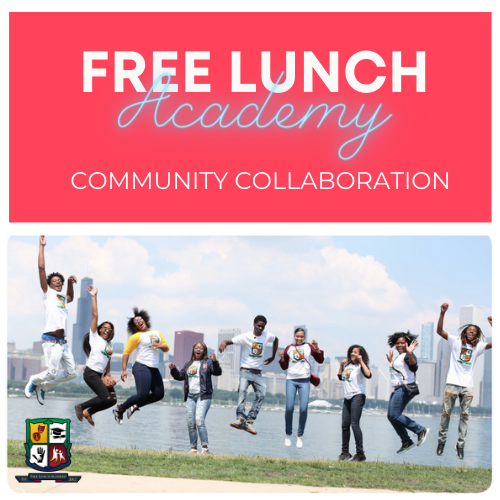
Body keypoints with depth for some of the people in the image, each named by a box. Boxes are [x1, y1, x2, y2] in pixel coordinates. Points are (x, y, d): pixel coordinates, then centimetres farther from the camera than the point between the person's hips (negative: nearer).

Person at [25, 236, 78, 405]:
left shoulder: (63, 297, 22)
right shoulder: (47, 293, 6)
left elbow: (70, 297, 46)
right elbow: (41, 268, 0)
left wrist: (70, 282, 26)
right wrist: (42, 246, 1)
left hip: (63, 342, 7)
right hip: (51, 341, -7)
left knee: (71, 373, 6)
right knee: (51, 372, -14)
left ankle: (43, 386, 22)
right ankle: (34, 380, 17)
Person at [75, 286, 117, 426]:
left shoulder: (110, 344, 18)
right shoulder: (95, 337, 1)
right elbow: (94, 315, -3)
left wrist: (108, 374, 8)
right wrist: (94, 296, -4)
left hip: (102, 375, 7)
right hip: (91, 373, -7)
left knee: (112, 400, -3)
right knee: (106, 397, -19)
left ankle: (88, 412, 14)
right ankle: (80, 407, 1)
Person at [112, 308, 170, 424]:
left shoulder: (157, 333, 19)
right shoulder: (136, 336, 1)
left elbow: (167, 348, 20)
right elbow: (126, 352, -2)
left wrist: (160, 346, -4)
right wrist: (124, 370, -12)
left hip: (154, 369, 7)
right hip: (142, 367, -7)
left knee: (159, 394, -2)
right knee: (142, 395, -17)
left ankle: (135, 406, 14)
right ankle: (120, 409, 2)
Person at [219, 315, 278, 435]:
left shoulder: (267, 335, 3)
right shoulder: (246, 337, -9)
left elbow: (276, 339, 26)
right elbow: (231, 341, -19)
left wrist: (273, 356, 22)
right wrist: (224, 342, -44)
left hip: (258, 373, 4)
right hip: (245, 370, -4)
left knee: (261, 395, -10)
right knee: (242, 390, -25)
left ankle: (249, 421, -11)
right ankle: (240, 418, -36)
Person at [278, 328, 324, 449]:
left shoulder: (308, 346, 8)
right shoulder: (289, 348, 11)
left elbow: (320, 360, 4)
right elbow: (284, 366, 15)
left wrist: (316, 349, -11)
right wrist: (282, 358, -3)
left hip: (304, 381, -1)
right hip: (291, 380, 1)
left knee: (303, 409, -7)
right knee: (289, 408, -8)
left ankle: (300, 436, 6)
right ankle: (288, 435, 9)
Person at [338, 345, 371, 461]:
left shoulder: (361, 366, -6)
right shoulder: (347, 365, 15)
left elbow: (368, 375, -25)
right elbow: (340, 377, 27)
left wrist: (361, 361, -20)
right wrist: (341, 365, 14)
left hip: (357, 396, -7)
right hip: (347, 397, 7)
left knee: (354, 424, -14)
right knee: (345, 424, 6)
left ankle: (360, 453, -10)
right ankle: (345, 452, 16)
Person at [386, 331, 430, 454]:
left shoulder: (407, 356, -10)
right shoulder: (398, 357, 20)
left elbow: (414, 367, -31)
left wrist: (410, 353, -43)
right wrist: (390, 361, 30)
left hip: (405, 389, -10)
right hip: (397, 389, 10)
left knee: (394, 415, -16)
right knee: (390, 416, 6)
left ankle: (421, 430, -8)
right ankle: (406, 442, 11)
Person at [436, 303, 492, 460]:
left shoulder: (478, 347, 9)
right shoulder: (456, 341, 2)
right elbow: (440, 331, -8)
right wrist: (442, 313, -20)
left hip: (468, 386, 2)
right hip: (452, 383, -2)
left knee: (465, 415, 2)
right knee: (446, 413, 1)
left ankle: (460, 445, 8)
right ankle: (441, 441, 12)